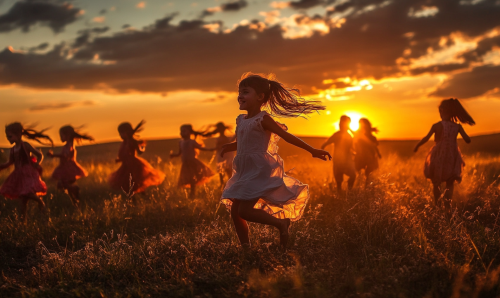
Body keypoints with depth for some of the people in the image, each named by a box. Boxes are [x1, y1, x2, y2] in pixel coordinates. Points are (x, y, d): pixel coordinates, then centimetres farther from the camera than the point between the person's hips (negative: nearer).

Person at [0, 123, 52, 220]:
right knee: (21, 199, 5)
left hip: (29, 174, -6)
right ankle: (23, 218, 9)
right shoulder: (13, 150, 11)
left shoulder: (25, 145, -7)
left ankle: (40, 200, 9)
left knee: (29, 193, -22)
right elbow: (9, 163, 23)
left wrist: (37, 163, -20)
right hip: (19, 175, 6)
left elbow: (40, 155, -4)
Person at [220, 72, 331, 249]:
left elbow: (287, 136, -11)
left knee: (244, 210, -18)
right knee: (235, 211, 6)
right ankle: (245, 247, 15)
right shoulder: (241, 120, 12)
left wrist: (312, 151, -13)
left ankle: (281, 223, -4)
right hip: (245, 173, 9)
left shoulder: (262, 119, -11)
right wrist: (229, 147, 10)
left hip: (260, 171, -8)